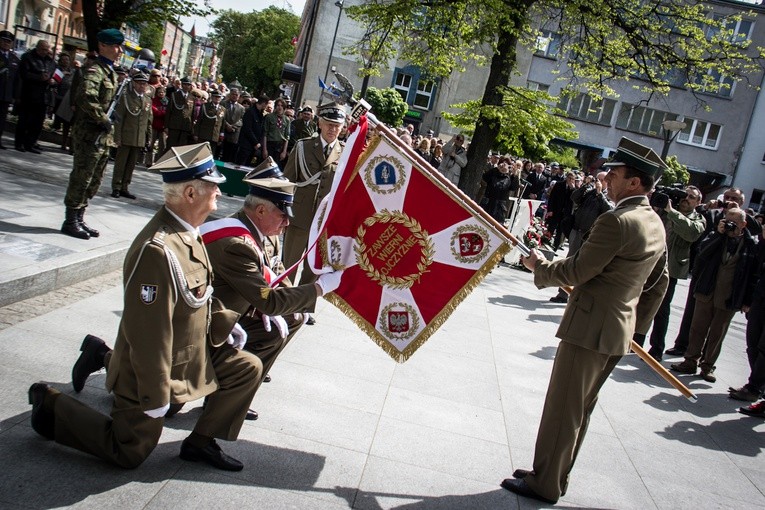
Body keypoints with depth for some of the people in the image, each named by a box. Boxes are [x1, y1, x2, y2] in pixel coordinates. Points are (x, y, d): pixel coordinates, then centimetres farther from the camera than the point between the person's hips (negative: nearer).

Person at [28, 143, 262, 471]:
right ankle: (51, 405, 23)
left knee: (248, 369, 5)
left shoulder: (186, 232, -4)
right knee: (129, 453, 8)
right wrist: (156, 397, -23)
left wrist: (225, 322, 2)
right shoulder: (158, 251, -34)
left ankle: (200, 442, 17)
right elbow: (148, 332, -30)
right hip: (158, 362, -8)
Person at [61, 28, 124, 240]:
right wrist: (104, 119, -21)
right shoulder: (94, 70, -13)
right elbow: (86, 98, -28)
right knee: (81, 178, -3)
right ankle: (71, 221, 6)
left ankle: (79, 218, 23)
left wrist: (109, 122, 13)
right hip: (89, 133, -9)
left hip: (103, 135, 9)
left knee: (94, 180, 14)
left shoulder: (111, 72, 17)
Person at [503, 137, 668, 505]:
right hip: (619, 333, 10)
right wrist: (637, 324, 23)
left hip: (590, 328, -9)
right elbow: (659, 283, 17)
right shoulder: (656, 225, 9)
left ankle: (544, 484, 16)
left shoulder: (616, 221, -21)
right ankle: (555, 477, 31)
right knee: (580, 409, 18)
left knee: (561, 408, 3)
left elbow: (577, 271, -18)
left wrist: (540, 265, -1)